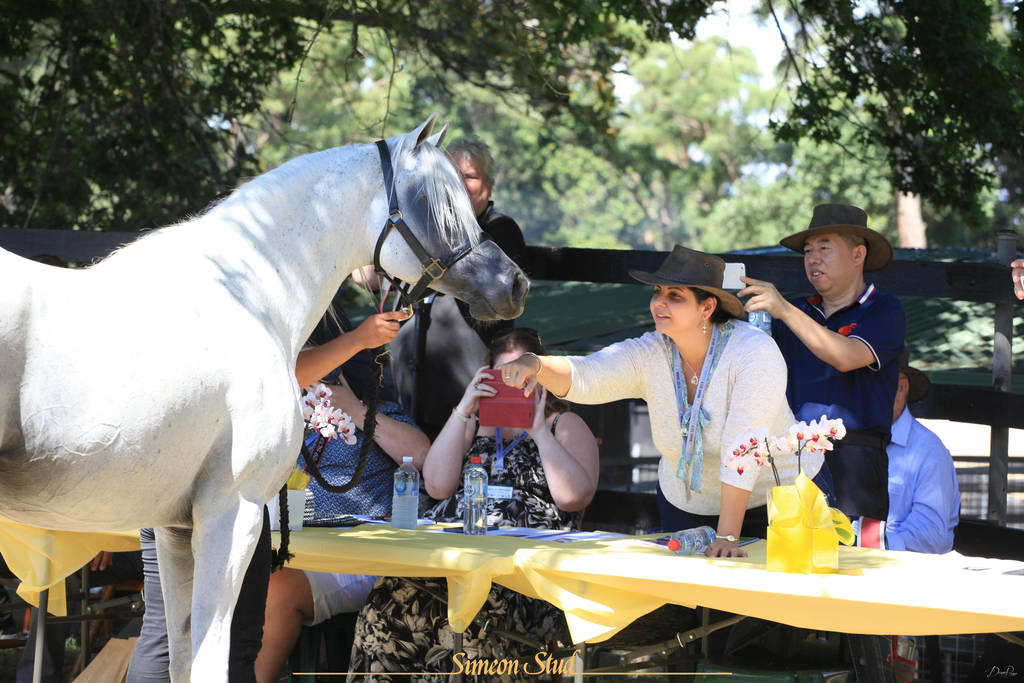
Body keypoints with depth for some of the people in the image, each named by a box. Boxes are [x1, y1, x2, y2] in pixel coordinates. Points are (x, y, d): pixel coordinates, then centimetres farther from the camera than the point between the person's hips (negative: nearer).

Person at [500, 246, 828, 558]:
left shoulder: (754, 353, -27)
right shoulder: (648, 355, -13)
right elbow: (581, 378, -29)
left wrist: (727, 537, -35)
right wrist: (535, 364, -51)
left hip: (780, 498, -4)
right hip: (686, 505, 4)